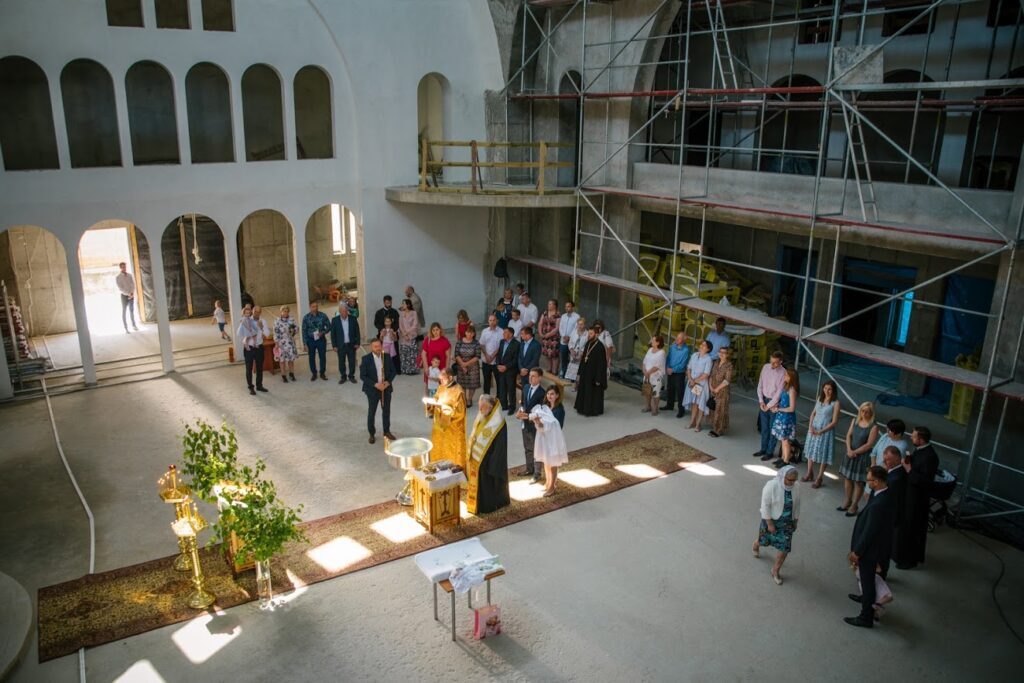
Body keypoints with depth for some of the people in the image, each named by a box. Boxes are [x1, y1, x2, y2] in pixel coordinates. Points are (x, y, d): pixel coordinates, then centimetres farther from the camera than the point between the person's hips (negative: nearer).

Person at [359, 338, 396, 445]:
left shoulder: (387, 357, -2)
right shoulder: (366, 359, -12)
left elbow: (393, 371, 5)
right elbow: (362, 376, -13)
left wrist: (388, 382, -13)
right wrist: (375, 384, -22)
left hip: (386, 388, 3)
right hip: (372, 390, -3)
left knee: (386, 411, 13)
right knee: (371, 412, 7)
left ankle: (387, 431, 29)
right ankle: (372, 434, 21)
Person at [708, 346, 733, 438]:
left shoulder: (729, 365, -10)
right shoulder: (716, 362, 9)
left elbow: (727, 380, -16)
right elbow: (711, 374, 10)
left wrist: (717, 388, -14)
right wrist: (710, 385, -4)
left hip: (723, 391, -6)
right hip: (713, 390, 6)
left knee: (720, 410, -1)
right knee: (714, 409, 11)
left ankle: (719, 430, 6)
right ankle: (715, 427, 23)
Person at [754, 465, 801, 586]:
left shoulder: (795, 487, -11)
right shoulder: (771, 486, -28)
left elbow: (797, 505, 3)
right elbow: (765, 505, -22)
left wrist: (795, 521, 10)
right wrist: (769, 523, -20)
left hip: (787, 522, 3)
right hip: (771, 519, -3)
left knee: (784, 547, 2)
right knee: (764, 539, 21)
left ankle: (775, 571, 22)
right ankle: (756, 545, 58)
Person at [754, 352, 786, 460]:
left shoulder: (783, 373, -19)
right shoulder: (766, 367, -3)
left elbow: (779, 393, -17)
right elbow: (760, 385, 4)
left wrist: (769, 405, -13)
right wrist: (761, 401, -3)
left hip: (774, 403, -5)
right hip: (764, 400, 5)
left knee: (773, 429, 7)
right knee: (764, 427, 16)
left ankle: (770, 452, 19)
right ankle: (763, 449, 30)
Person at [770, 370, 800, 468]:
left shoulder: (792, 390, -22)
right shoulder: (785, 386, 3)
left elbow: (792, 408, -22)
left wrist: (778, 409, -13)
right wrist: (776, 406, -2)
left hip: (787, 417, -8)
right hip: (782, 416, 8)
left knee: (785, 440, 4)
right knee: (782, 439, 19)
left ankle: (786, 461, 17)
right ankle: (783, 458, 33)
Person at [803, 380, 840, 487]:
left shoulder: (835, 403, -15)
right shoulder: (820, 398, 2)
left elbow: (834, 422, -15)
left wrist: (820, 431, -18)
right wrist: (810, 426, -7)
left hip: (826, 431, -5)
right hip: (813, 429, 5)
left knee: (823, 454, 5)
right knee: (811, 450, 15)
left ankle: (819, 478, 18)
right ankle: (809, 473, 32)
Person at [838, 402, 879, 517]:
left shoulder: (873, 427, -16)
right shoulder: (854, 421, 2)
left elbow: (869, 445, -16)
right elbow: (848, 436, 3)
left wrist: (855, 452, -14)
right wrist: (849, 450, -11)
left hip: (863, 456, -5)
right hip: (851, 454, 6)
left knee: (858, 482, 6)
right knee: (847, 478, 15)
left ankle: (854, 505, 19)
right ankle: (847, 501, 32)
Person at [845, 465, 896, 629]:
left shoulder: (878, 505, -37)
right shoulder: (886, 494, -8)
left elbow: (869, 532, -27)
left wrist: (856, 552, -18)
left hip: (871, 547, -9)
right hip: (879, 542, 9)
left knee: (867, 579, 9)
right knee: (868, 577, 32)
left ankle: (866, 617, 25)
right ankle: (867, 597, 56)